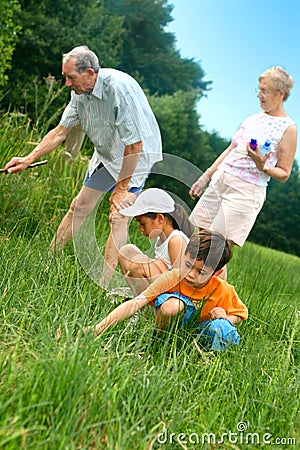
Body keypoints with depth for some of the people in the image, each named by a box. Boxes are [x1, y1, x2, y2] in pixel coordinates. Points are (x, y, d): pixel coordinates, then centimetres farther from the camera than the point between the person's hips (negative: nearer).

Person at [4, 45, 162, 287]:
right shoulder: (80, 91, -9)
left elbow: (134, 143, -30)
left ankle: (104, 284, -9)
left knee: (118, 217, -14)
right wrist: (28, 159, -2)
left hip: (137, 155, -7)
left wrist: (121, 188, -23)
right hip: (107, 153, 7)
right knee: (80, 205, 10)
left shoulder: (119, 88, -33)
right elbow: (61, 131, 2)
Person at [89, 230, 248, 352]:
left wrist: (226, 318, -23)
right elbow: (134, 304, -29)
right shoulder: (172, 279, -22)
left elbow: (240, 313, 2)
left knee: (221, 328, -34)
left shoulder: (223, 291, -18)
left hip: (202, 333, 1)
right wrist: (101, 326, -40)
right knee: (170, 305, -35)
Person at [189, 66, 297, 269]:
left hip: (246, 191, -7)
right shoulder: (253, 118, 14)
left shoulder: (288, 128, -4)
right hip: (220, 180, 7)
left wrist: (262, 167, -21)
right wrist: (206, 176, 16)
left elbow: (284, 174, -3)